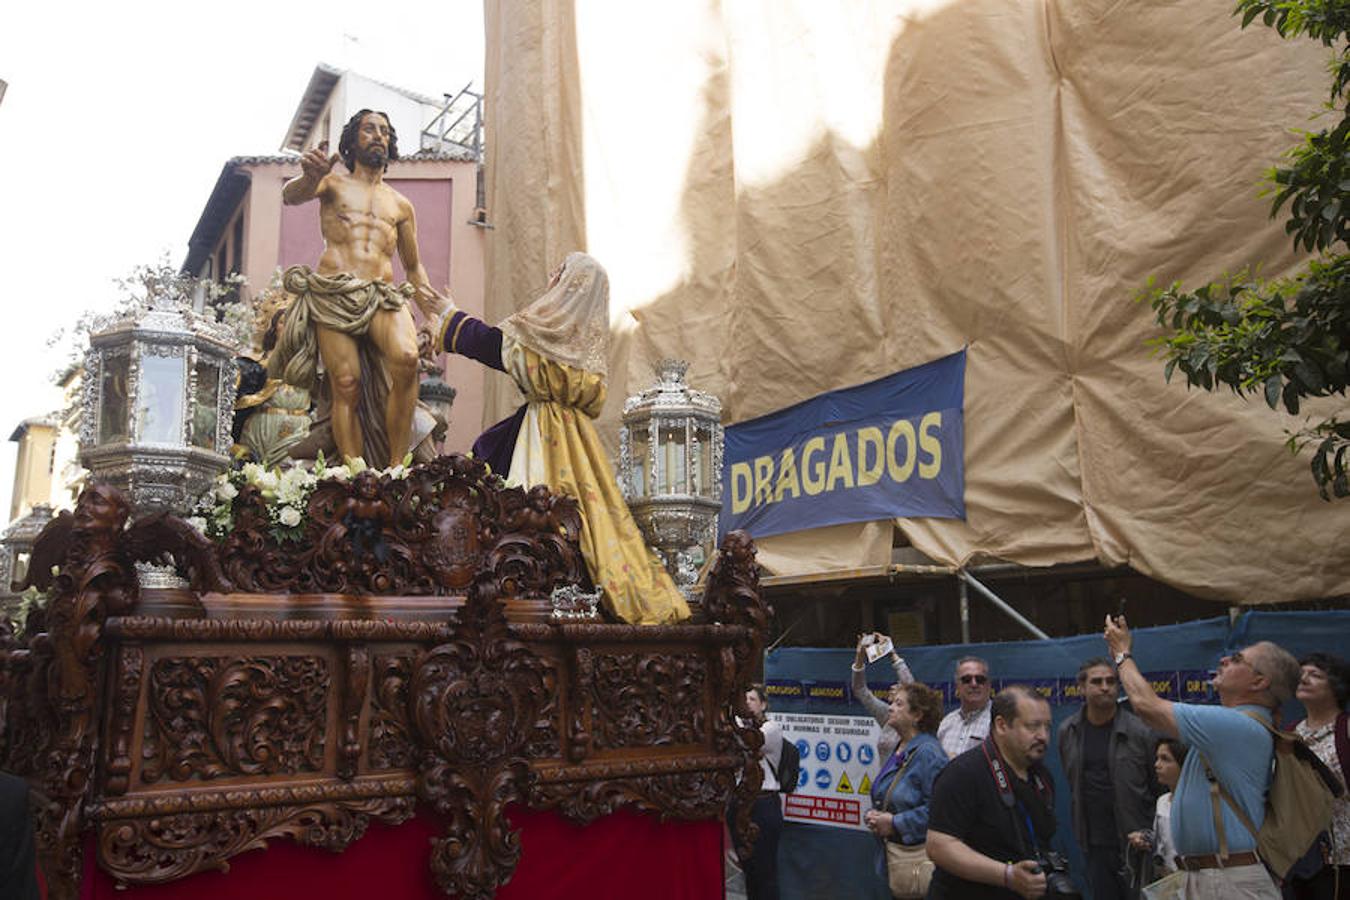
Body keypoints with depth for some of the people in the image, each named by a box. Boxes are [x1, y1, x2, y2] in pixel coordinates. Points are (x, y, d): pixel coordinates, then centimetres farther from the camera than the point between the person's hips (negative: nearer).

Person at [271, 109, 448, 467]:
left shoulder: (401, 204, 25)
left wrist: (425, 295, 10)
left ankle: (396, 467, -26)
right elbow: (290, 195, -5)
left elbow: (413, 265, 29)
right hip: (333, 293, -1)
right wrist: (309, 176, -29)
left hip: (384, 294, 1)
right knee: (346, 385, -14)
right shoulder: (334, 183, 16)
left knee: (406, 358, -28)